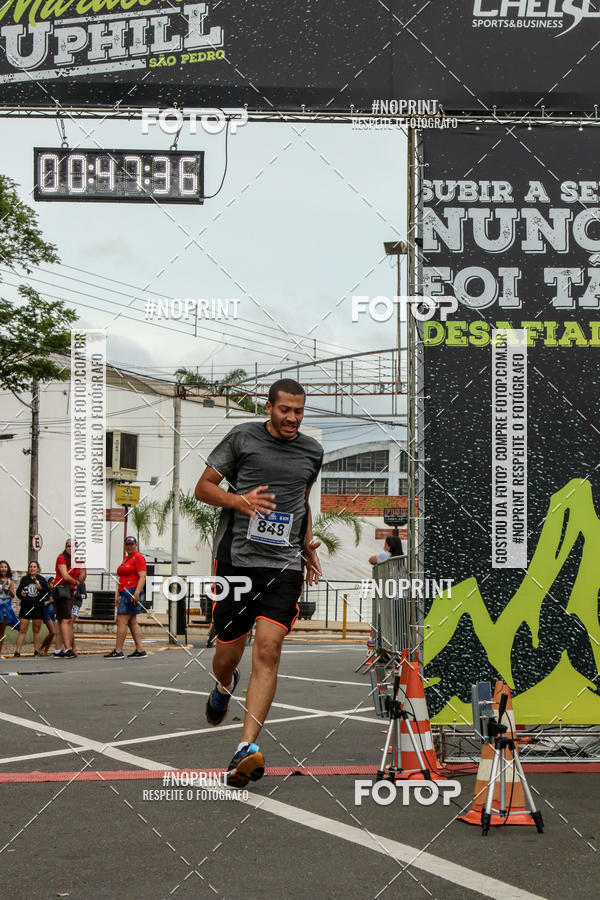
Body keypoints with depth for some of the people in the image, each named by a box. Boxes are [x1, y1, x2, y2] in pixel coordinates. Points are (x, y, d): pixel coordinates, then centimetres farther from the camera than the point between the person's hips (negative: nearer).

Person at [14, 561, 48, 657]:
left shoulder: (42, 579, 5)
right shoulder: (24, 579, 8)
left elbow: (47, 594, 2)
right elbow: (18, 591, 11)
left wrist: (41, 588, -15)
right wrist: (21, 594, -11)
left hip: (38, 608, 0)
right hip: (25, 608, 0)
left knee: (37, 630, 6)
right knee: (22, 629, -4)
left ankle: (36, 651, 14)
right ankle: (17, 651, -5)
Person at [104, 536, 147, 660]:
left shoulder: (138, 557, -7)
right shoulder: (126, 559, 21)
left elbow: (142, 577, -16)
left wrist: (137, 593, -23)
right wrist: (117, 595, 20)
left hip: (133, 592, -10)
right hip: (125, 593, 10)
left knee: (121, 621, -10)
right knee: (132, 622, 7)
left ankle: (118, 651, -8)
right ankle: (140, 650, 8)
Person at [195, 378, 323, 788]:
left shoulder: (312, 451, 13)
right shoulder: (242, 438, 1)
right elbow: (203, 487, 3)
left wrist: (308, 542, 20)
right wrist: (241, 500, -15)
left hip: (284, 563, 1)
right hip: (236, 558, -1)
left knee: (268, 650, -15)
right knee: (228, 655, 6)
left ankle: (247, 748, -19)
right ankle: (224, 686, 45)